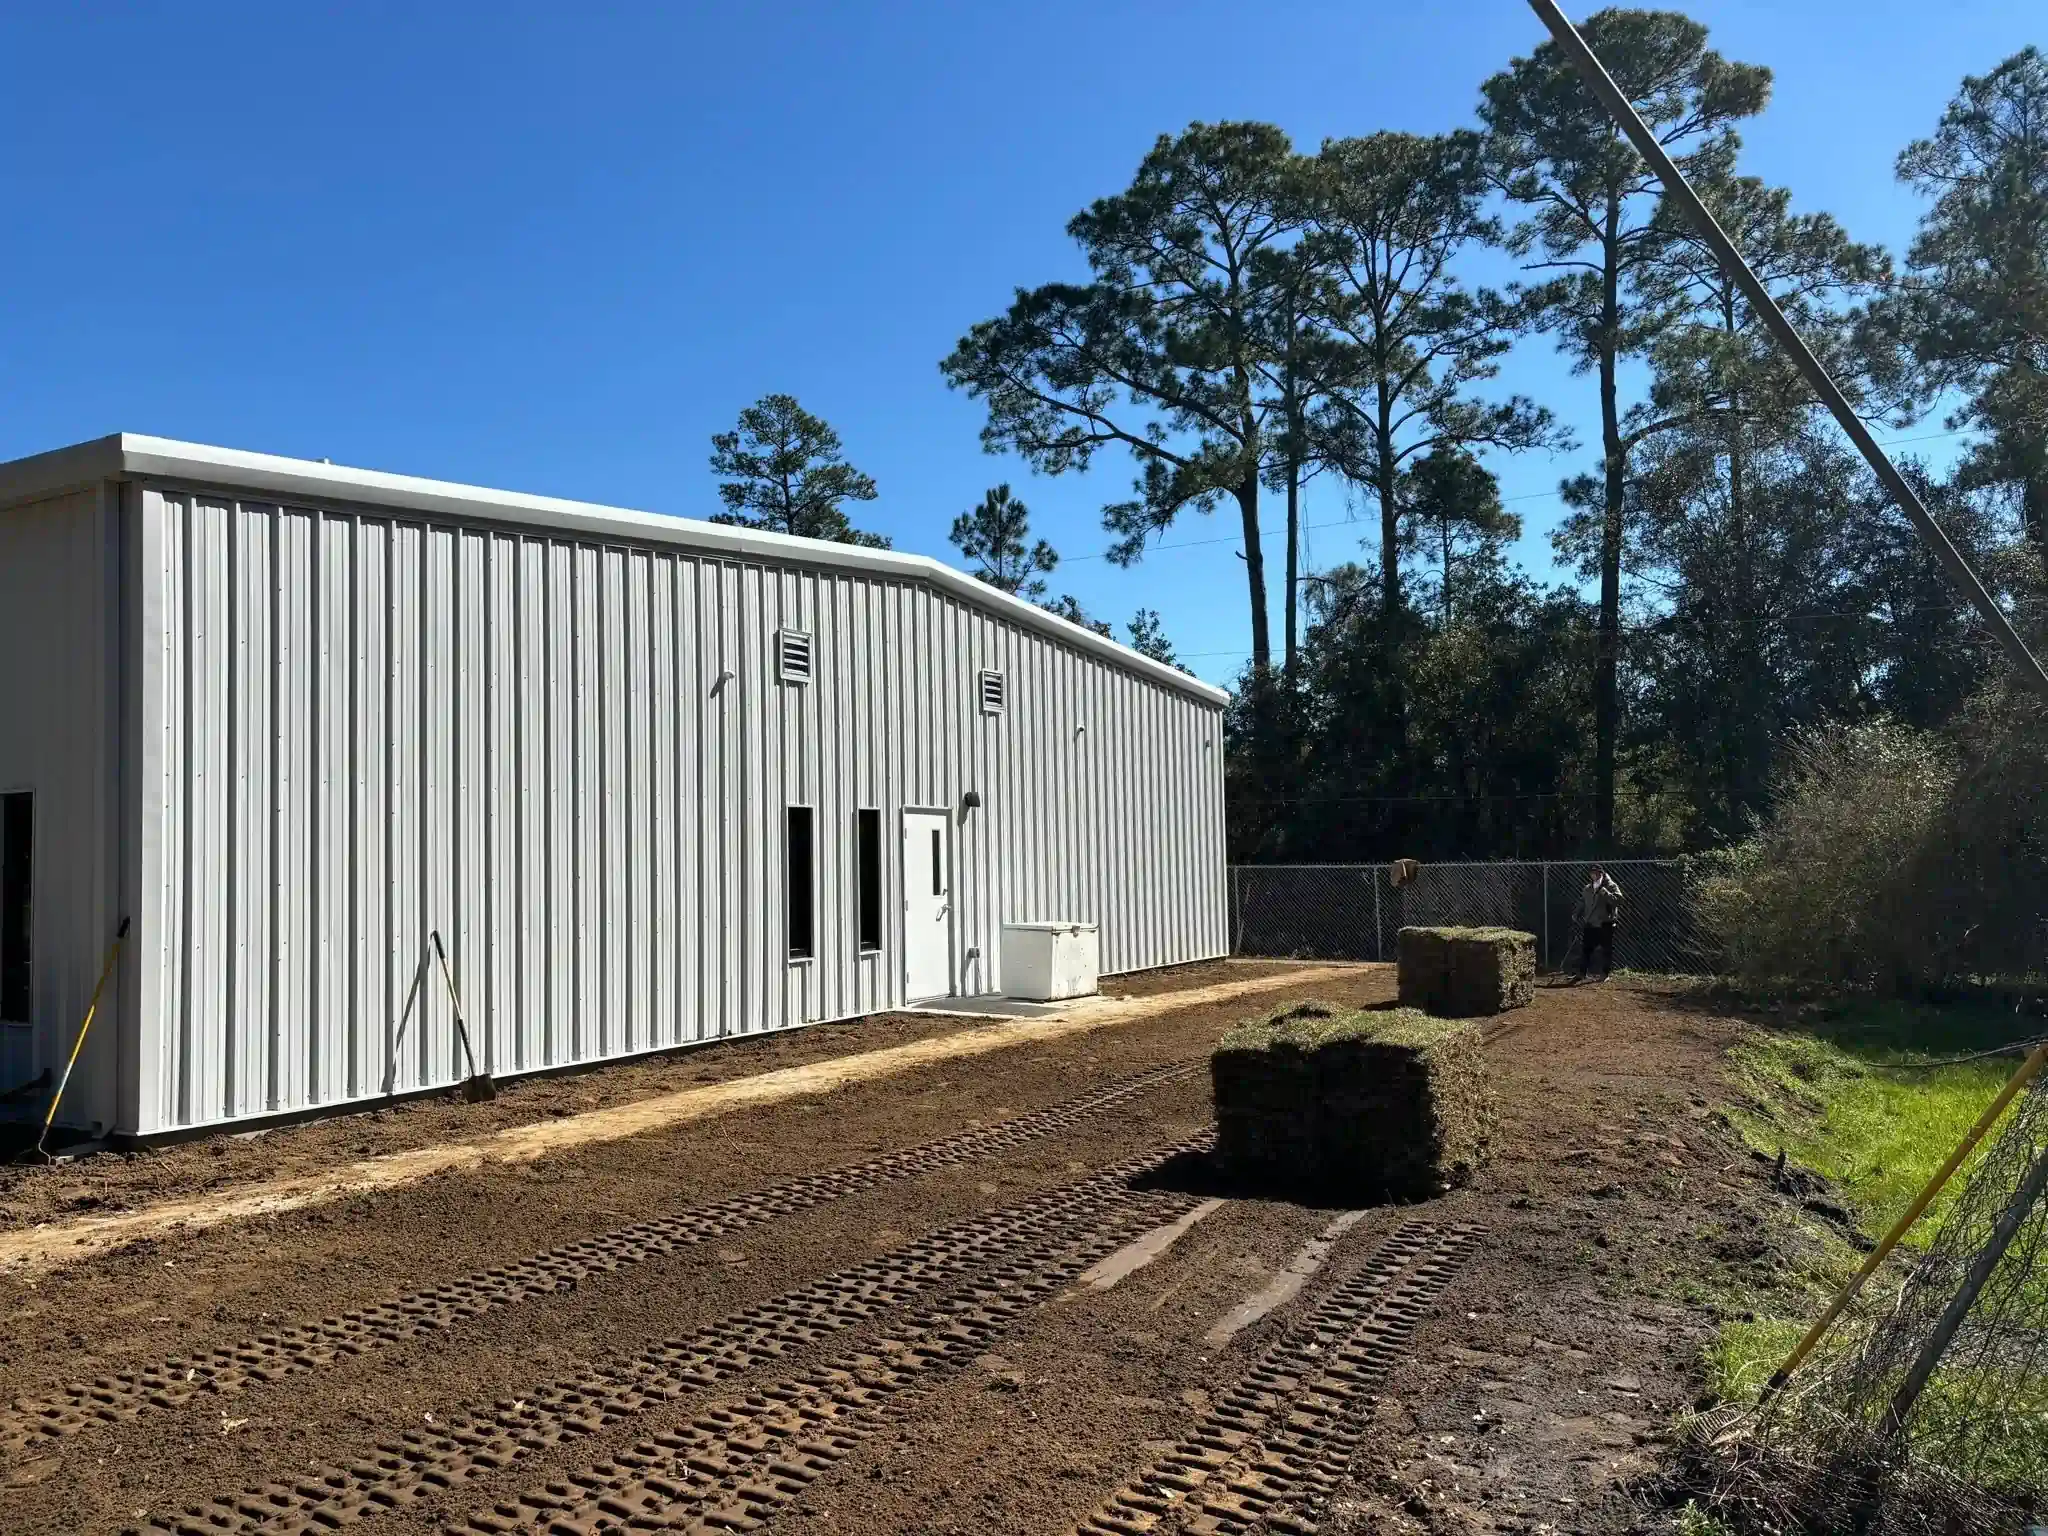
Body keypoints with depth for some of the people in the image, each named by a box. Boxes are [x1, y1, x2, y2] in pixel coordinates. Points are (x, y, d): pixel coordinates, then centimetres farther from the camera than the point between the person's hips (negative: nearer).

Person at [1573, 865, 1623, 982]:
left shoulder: (1611, 886, -4)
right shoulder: (1587, 889, 13)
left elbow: (1618, 900, -19)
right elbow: (1582, 904, 22)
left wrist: (1605, 892, -27)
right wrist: (1577, 915, 7)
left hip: (1605, 925, -5)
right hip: (1590, 924, 5)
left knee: (1606, 950, 1)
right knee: (1585, 949, 6)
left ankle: (1604, 974, 11)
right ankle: (1581, 973, 12)